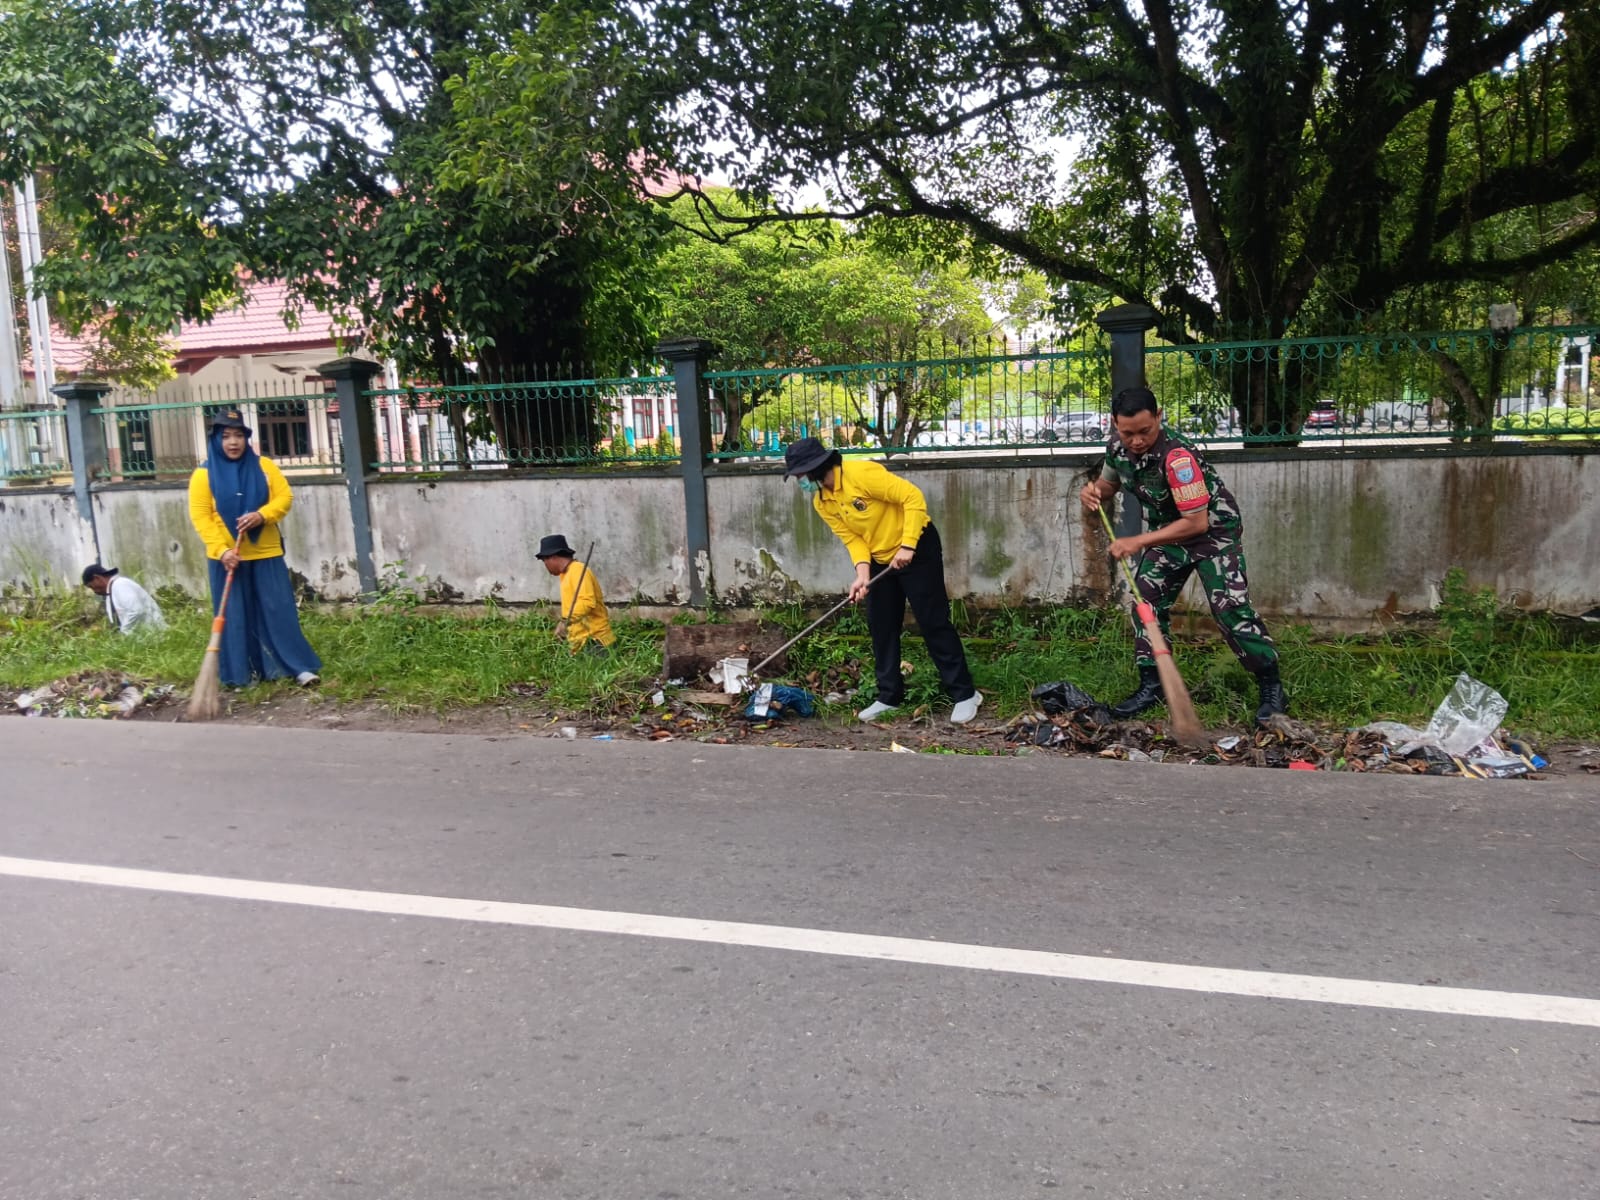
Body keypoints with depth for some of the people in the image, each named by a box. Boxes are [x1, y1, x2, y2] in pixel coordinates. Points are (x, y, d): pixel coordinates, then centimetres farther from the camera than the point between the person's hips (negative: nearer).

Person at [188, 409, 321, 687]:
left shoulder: (264, 466, 4)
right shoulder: (203, 475, -2)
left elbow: (284, 497, 0)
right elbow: (201, 517, -7)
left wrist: (262, 515, -19)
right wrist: (221, 549, -19)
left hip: (266, 553, 1)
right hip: (227, 557, -1)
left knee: (279, 611, 1)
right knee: (234, 617, 5)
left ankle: (299, 667, 4)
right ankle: (239, 675, 13)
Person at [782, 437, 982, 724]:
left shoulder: (861, 473, -26)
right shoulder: (821, 503, -3)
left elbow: (913, 498, -26)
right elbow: (851, 537, -2)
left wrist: (907, 546, -29)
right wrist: (862, 570, -20)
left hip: (917, 550, -8)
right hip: (880, 560, 8)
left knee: (934, 624, -6)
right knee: (881, 628, 8)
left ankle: (964, 693, 2)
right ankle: (889, 696, 20)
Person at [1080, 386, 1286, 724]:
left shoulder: (1176, 455, -34)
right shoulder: (1117, 445, -11)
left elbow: (1196, 522, -33)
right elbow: (1110, 481, 11)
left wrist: (1139, 541, -31)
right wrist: (1094, 491, -14)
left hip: (1214, 530, -7)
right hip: (1167, 531, 7)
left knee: (1232, 611, -13)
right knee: (1146, 603, 2)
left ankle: (1272, 687, 2)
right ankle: (1152, 686, 12)